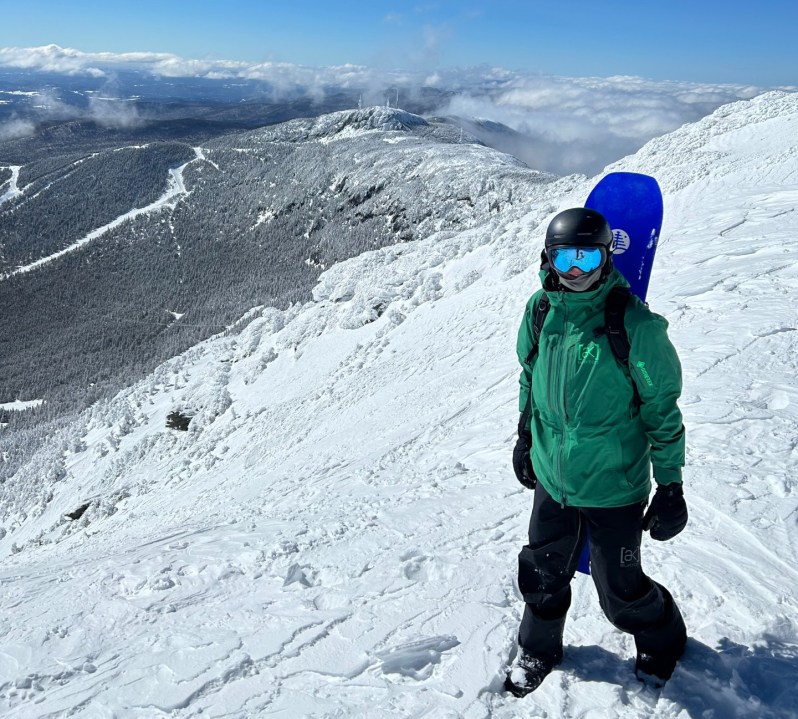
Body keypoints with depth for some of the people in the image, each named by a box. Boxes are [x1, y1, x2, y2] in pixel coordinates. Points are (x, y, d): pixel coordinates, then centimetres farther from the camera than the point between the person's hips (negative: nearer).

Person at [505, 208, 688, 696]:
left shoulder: (634, 324, -20)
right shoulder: (540, 310, -5)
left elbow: (662, 408, -12)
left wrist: (671, 485, -9)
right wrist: (526, 439, 19)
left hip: (613, 485, -4)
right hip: (552, 475, 4)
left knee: (620, 591, 12)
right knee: (543, 576, 20)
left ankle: (663, 637, 46)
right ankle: (539, 649, 48)